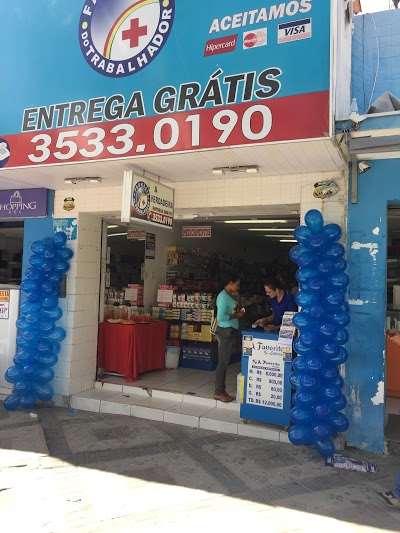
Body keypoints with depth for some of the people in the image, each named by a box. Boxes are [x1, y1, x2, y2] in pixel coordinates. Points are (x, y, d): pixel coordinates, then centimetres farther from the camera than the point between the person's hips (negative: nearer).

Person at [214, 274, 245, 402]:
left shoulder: (228, 295, 15)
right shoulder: (223, 296, -15)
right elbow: (221, 317, -22)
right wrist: (236, 315, -13)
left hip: (231, 331, 10)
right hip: (225, 332, -10)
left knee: (225, 362, 12)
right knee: (223, 362, -3)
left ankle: (221, 390, 19)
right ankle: (219, 392, 5)